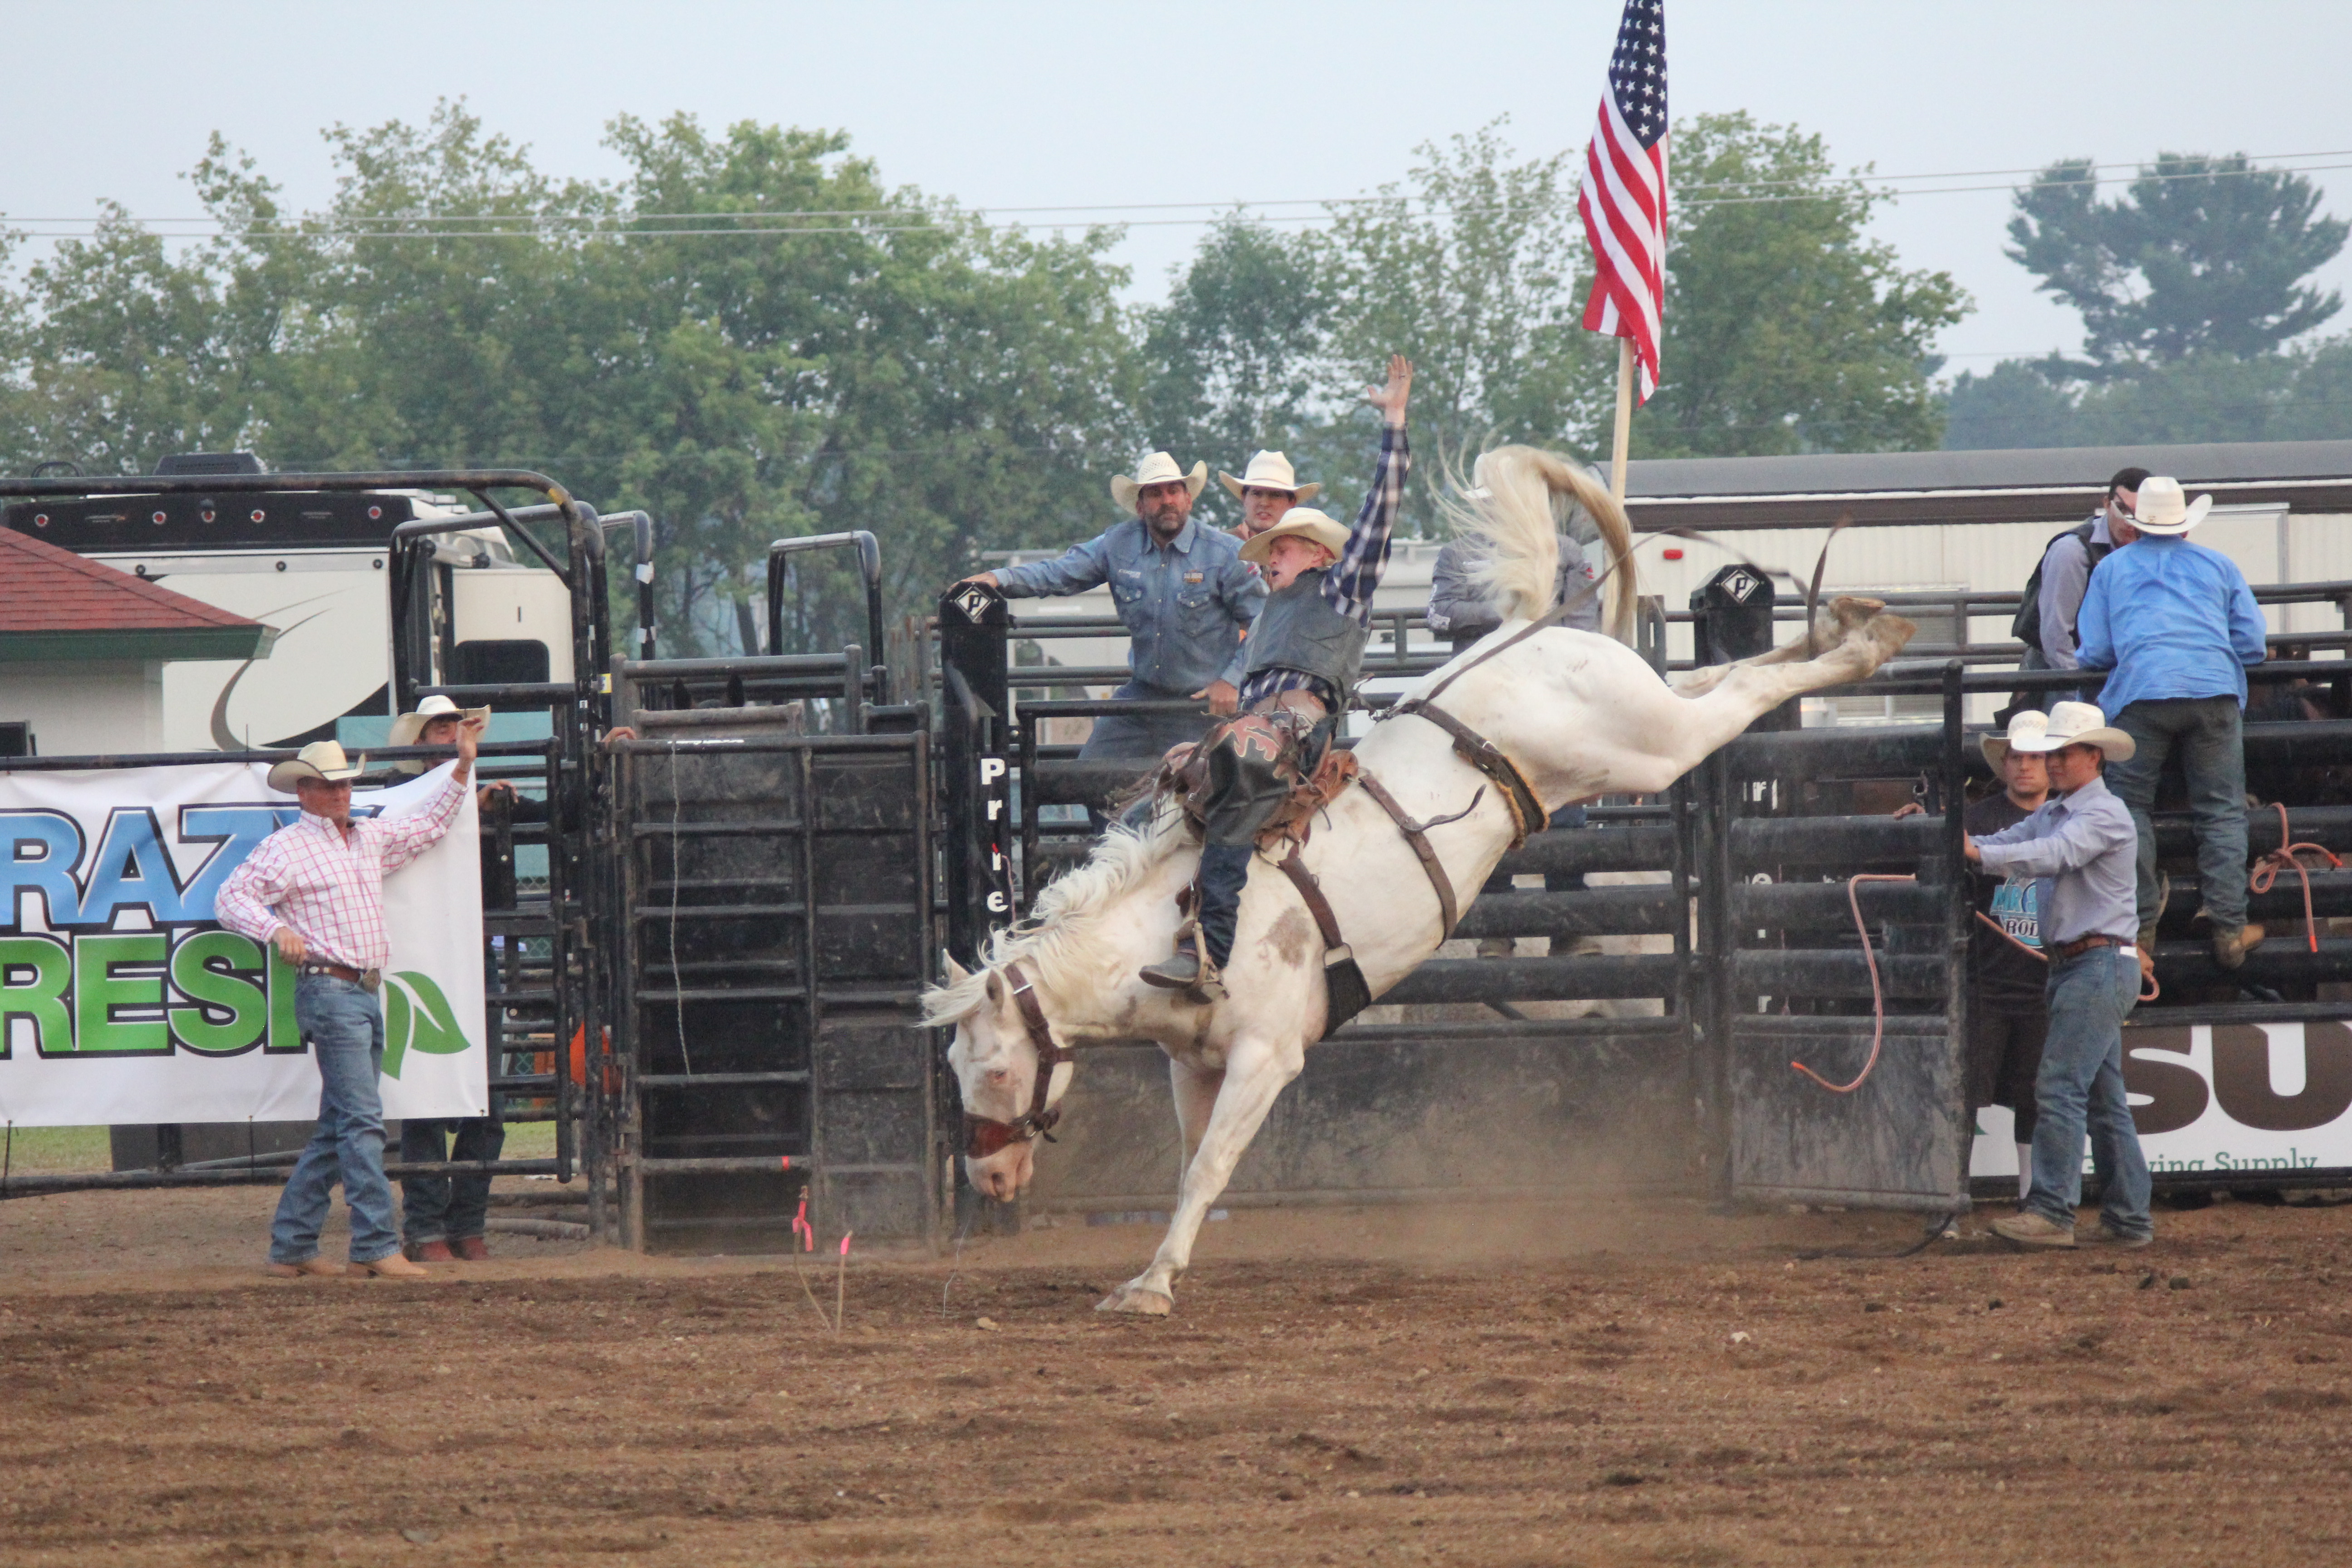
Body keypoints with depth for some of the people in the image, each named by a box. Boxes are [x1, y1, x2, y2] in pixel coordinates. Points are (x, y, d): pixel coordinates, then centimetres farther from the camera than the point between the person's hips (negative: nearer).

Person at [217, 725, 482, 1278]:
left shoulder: (372, 838, 19)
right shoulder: (286, 847, -3)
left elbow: (432, 823, 32)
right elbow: (232, 897, -9)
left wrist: (464, 766, 24)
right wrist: (277, 928, -26)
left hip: (368, 993, 8)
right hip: (328, 990, -8)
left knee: (338, 1128, 10)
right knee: (361, 1119, -14)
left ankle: (290, 1247, 15)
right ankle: (376, 1246, -17)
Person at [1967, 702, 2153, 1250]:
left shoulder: (2105, 815, -10)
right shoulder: (2052, 814, 18)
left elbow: (2055, 855, -25)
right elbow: (2008, 844, 8)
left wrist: (1979, 854, -32)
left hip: (2100, 963, -10)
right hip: (2072, 966, 10)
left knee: (2061, 1087, -15)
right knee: (2104, 1098, 10)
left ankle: (2051, 1213, -19)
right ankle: (2129, 1218, 13)